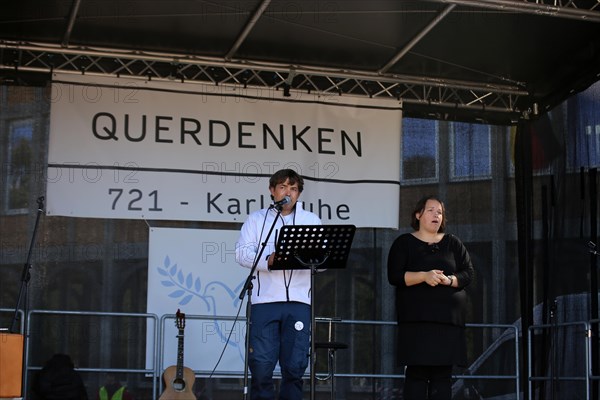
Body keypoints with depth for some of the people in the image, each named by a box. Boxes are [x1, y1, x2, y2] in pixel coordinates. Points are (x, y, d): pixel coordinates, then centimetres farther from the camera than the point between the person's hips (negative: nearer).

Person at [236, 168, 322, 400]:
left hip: (299, 301, 1)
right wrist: (268, 260, -18)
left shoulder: (312, 220, 17)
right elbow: (242, 252, 0)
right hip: (264, 300, -1)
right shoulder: (256, 219, 14)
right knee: (261, 364, -5)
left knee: (295, 366, -1)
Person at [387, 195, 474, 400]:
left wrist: (448, 280, -13)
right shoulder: (404, 243, 8)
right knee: (416, 371, -8)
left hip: (448, 317, 3)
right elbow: (395, 276, -3)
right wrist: (424, 276, -17)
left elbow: (468, 274, 8)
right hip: (416, 319, -2)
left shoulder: (453, 243, 15)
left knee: (443, 373, -1)